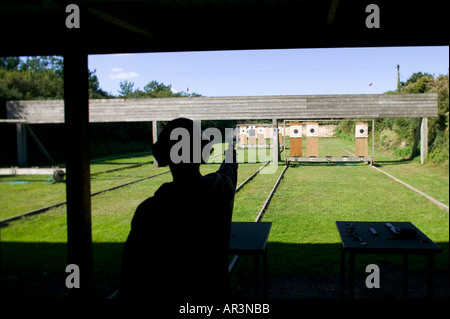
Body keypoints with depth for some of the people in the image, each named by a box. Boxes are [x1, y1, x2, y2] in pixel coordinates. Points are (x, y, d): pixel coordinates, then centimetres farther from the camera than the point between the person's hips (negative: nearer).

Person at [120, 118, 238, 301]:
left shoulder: (149, 211, -23)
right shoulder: (222, 188, -12)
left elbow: (132, 272, -17)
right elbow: (229, 169, 16)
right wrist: (231, 154, 38)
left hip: (164, 294, -2)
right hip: (213, 293, 3)